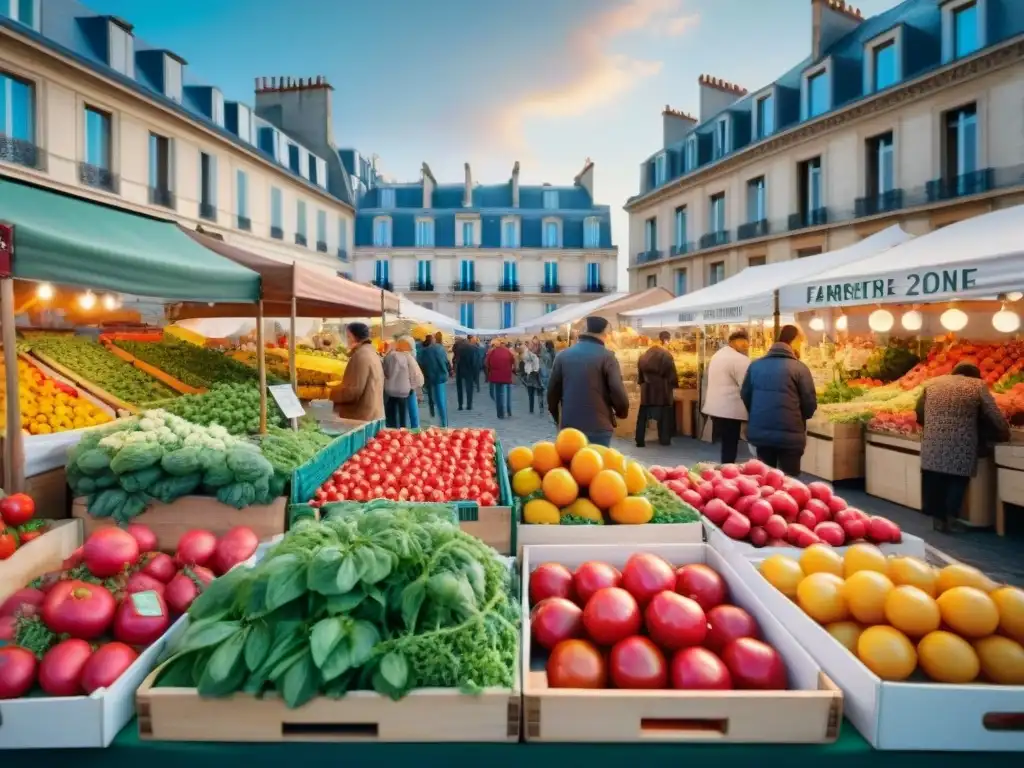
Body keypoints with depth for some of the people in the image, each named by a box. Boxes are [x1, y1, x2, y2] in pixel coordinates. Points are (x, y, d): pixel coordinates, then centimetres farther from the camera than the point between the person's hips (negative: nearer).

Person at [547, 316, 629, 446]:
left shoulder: (563, 355, 7)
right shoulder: (606, 356, -6)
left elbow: (552, 391, 10)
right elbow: (618, 391, -11)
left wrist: (558, 418, 23)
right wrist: (622, 412, 9)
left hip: (569, 425, 4)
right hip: (598, 427, -4)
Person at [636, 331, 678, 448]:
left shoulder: (644, 355, 6)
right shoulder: (666, 355, -11)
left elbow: (640, 373, 11)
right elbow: (672, 373, -9)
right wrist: (675, 384, 6)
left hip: (647, 389, 4)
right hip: (662, 389, -4)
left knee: (643, 416, 8)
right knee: (664, 416, 8)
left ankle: (640, 441, 7)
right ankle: (664, 440, 13)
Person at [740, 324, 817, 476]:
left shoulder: (755, 365, 5)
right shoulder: (799, 368, -8)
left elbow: (745, 395, 12)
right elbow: (810, 404, -4)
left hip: (760, 432, 4)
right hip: (790, 434, -4)